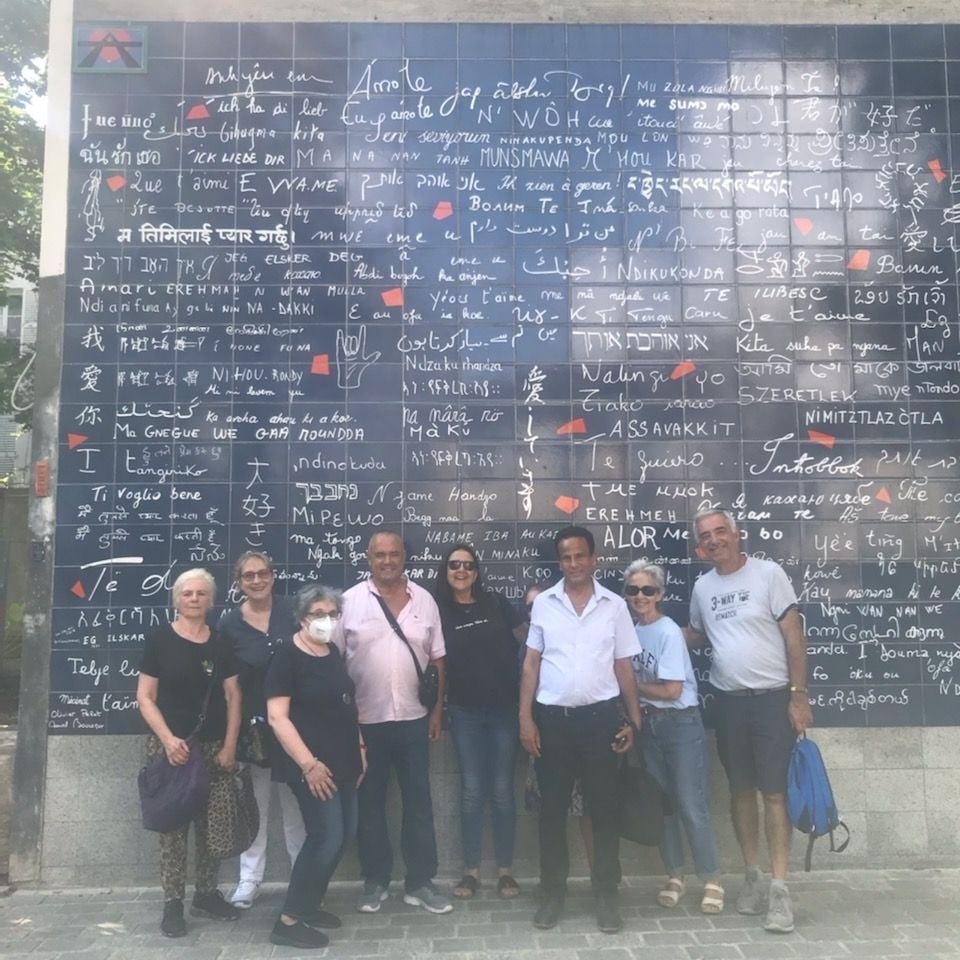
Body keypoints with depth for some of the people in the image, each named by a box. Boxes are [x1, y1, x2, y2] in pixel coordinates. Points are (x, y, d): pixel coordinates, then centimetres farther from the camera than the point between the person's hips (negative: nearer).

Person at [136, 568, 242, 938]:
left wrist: (230, 745, -1)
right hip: (170, 745, -3)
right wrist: (168, 739, -14)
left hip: (214, 746, 3)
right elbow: (145, 697, -4)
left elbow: (233, 697, 7)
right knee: (173, 823, -1)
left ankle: (206, 894, 21)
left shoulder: (221, 643, 6)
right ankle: (172, 903, 10)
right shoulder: (158, 639, -2)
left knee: (212, 823, 7)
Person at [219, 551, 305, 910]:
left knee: (296, 804, 13)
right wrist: (237, 727, -7)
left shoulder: (291, 610, -4)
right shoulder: (229, 624, -5)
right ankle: (249, 879, 25)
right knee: (254, 806, 11)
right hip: (252, 725, 0)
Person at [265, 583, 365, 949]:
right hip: (313, 765, -8)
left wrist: (359, 748, 14)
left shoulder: (334, 654, 10)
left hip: (342, 761, 8)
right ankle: (288, 921, 5)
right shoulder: (287, 657, -13)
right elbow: (277, 717, -18)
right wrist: (308, 763, -20)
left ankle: (308, 905, 27)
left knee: (344, 834, 11)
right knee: (326, 836, -9)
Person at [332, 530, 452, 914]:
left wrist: (437, 711, 5)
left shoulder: (424, 600, 3)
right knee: (370, 804, 10)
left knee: (419, 802, 8)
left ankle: (420, 881, 21)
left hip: (413, 719, 2)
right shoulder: (350, 601, -5)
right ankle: (375, 881, 26)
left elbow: (437, 659, 8)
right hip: (365, 721, -1)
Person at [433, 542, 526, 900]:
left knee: (502, 791, 7)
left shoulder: (496, 603, 1)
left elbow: (527, 638, 6)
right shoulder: (438, 611, 0)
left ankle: (505, 870, 19)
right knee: (471, 792, 6)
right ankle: (471, 870, 19)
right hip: (465, 711, 0)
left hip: (504, 707, 0)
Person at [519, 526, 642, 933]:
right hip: (552, 717, 1)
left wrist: (633, 720, 3)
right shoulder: (543, 603, 2)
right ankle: (552, 892, 23)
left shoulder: (615, 605, 1)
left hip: (599, 717, 0)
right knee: (552, 809, 8)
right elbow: (531, 663, 4)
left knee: (604, 809, 7)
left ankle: (605, 893, 22)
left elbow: (624, 666, 6)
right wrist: (525, 718, -2)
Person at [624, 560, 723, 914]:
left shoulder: (669, 632, -16)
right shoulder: (632, 631, 3)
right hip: (649, 725, 6)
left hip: (681, 724, -6)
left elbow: (671, 690, -18)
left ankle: (712, 881, 12)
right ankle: (674, 876, 25)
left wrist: (632, 685, -9)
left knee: (691, 806, -3)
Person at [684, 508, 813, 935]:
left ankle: (779, 887, 4)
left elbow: (794, 636, -8)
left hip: (773, 698, -4)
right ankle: (753, 875, 25)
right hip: (729, 701, 4)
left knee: (774, 791, -3)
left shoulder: (768, 573, -8)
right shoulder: (702, 586, 6)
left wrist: (799, 696, -12)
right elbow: (696, 634, 20)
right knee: (741, 790, 11)